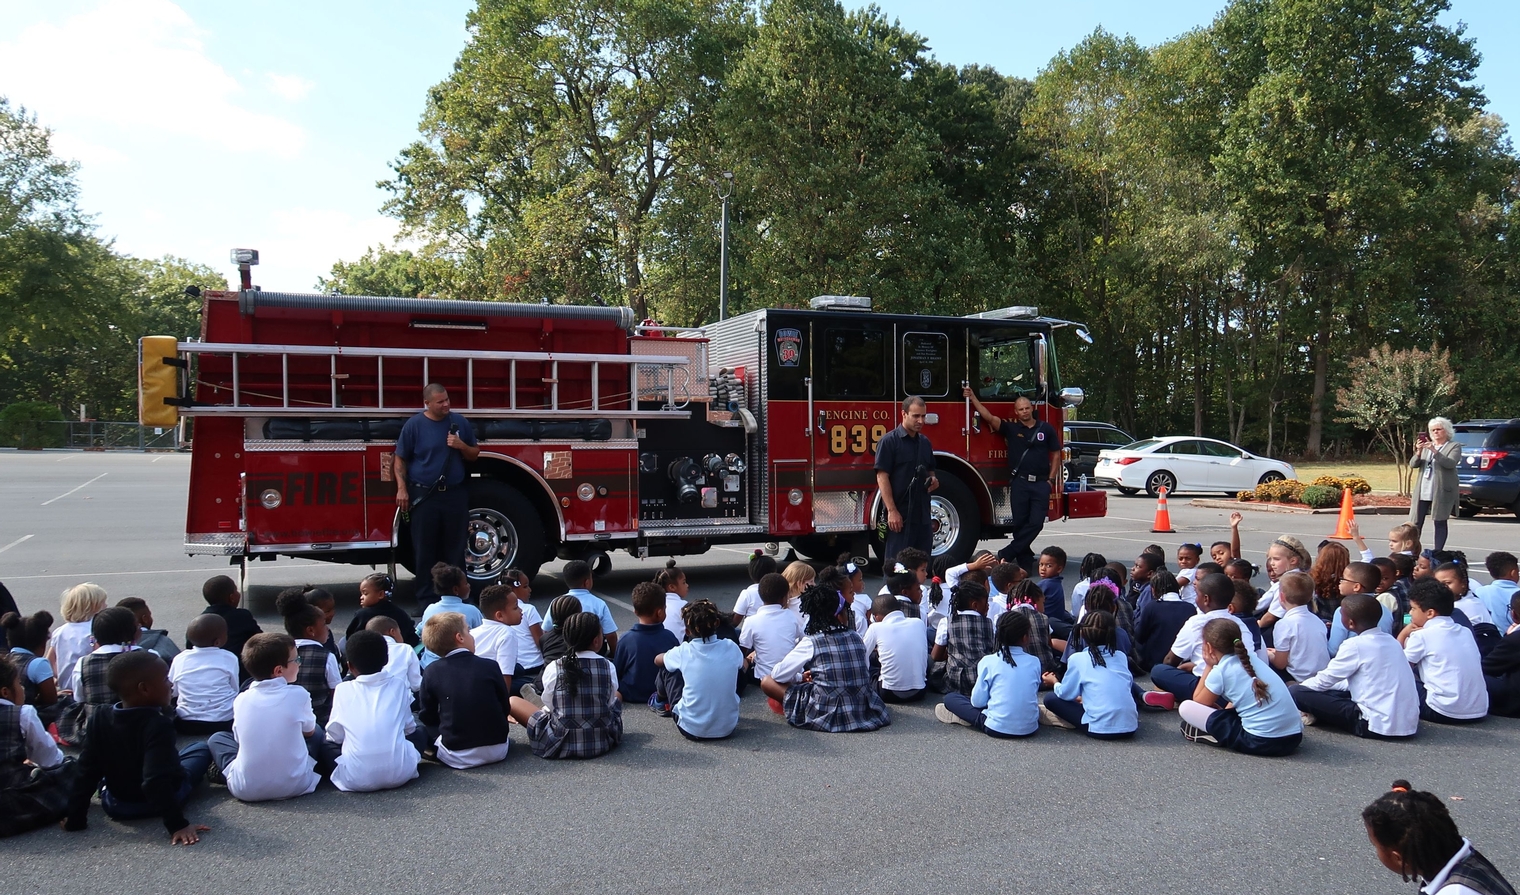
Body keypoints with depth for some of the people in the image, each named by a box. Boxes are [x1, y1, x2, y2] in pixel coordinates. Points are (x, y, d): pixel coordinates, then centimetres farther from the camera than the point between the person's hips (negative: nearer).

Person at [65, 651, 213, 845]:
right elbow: (157, 780, -37)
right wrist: (178, 825, -35)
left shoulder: (99, 720, -13)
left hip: (114, 805, 5)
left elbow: (87, 772, -8)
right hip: (155, 803, -4)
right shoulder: (157, 725, -32)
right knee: (201, 749, 15)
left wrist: (75, 818, 0)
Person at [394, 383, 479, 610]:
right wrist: (401, 488, -10)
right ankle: (426, 600, 9)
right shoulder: (414, 425, -2)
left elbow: (474, 455, 14)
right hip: (423, 496, -2)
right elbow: (400, 459, 1)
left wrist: (462, 446, -7)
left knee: (455, 549, 7)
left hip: (455, 495, 3)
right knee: (425, 551, 2)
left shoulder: (459, 422, 7)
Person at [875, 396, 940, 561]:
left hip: (922, 513, 7)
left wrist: (933, 480, 0)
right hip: (900, 514, -7)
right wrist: (891, 510, -19)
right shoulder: (889, 441, -8)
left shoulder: (925, 442, 13)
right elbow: (882, 476, -13)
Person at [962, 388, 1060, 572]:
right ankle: (1025, 563, 10)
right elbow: (989, 417, -4)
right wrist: (973, 397, -12)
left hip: (1041, 483, 0)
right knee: (1020, 523, 1)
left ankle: (1007, 554, 0)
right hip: (1019, 483, 0)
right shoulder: (1011, 428, 6)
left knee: (1036, 523, -8)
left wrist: (1051, 480, 4)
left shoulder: (1046, 429, 8)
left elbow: (1056, 454, 11)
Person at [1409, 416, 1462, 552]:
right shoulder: (1426, 445, 14)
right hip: (1422, 492, 4)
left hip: (1441, 493, -4)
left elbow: (1450, 463, -16)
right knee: (1415, 523, 1)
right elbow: (1412, 464, 6)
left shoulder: (1454, 446, 1)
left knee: (1440, 523, 1)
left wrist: (1434, 451, -25)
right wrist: (1418, 452, -13)